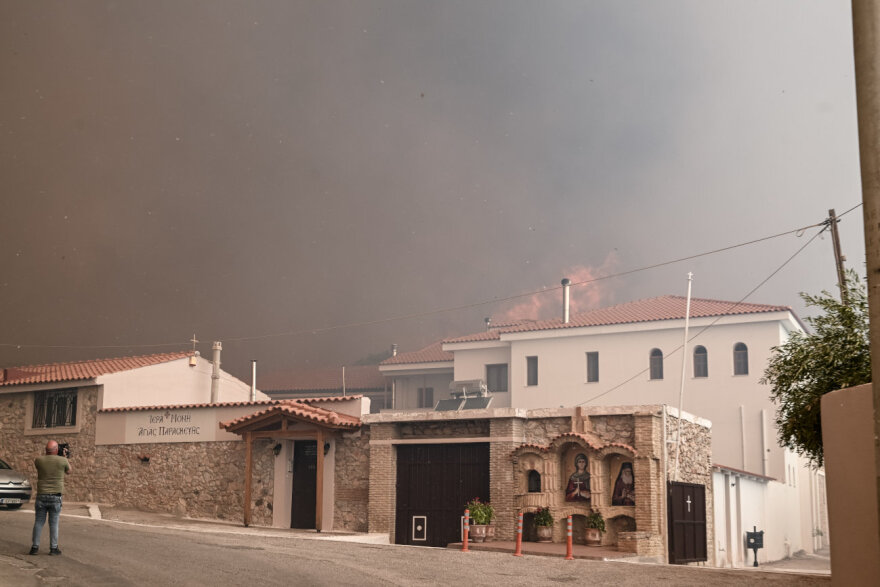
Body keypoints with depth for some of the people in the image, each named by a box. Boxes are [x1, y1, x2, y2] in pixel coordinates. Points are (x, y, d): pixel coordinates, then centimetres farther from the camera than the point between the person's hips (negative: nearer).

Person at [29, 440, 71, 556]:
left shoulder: (39, 460, -5)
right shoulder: (63, 460, -8)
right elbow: (68, 472, 12)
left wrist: (47, 455, 30)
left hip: (41, 495, 1)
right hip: (56, 497, -1)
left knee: (38, 522, 9)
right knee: (54, 523, 5)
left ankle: (35, 547, 9)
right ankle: (53, 548, 7)